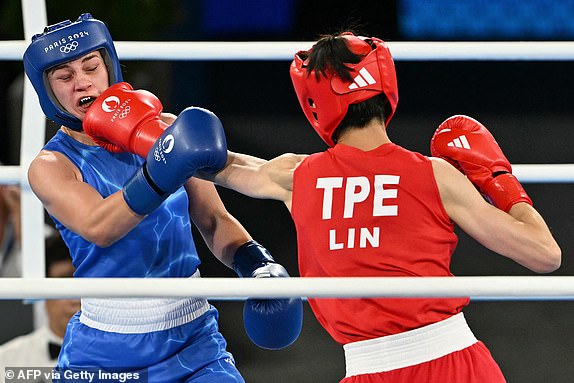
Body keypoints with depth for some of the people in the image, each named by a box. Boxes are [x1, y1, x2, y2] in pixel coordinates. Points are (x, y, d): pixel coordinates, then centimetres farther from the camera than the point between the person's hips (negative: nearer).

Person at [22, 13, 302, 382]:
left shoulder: (166, 130, 3)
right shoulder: (50, 167, -7)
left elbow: (214, 220, 10)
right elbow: (96, 228, -26)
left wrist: (254, 263, -10)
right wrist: (161, 173, -42)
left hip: (192, 339, 2)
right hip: (104, 349, -2)